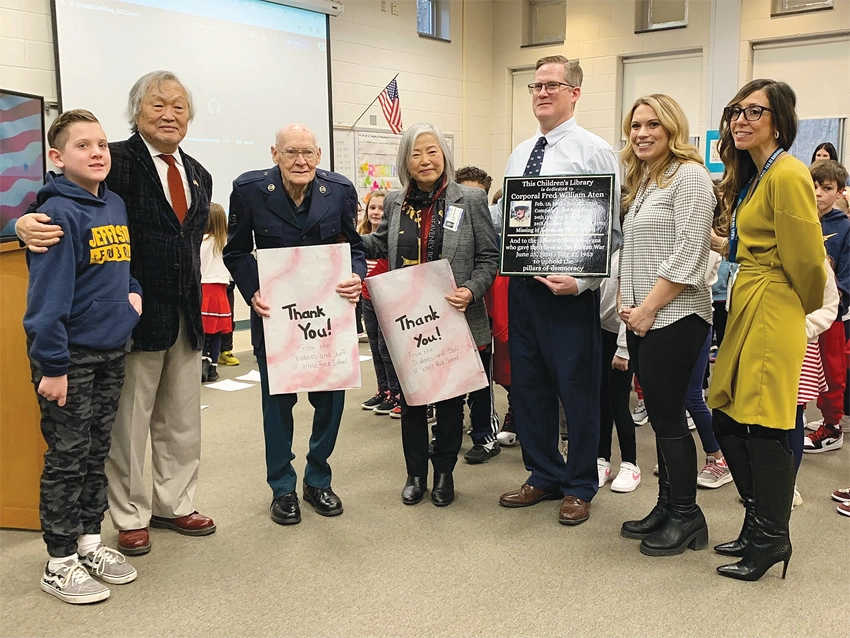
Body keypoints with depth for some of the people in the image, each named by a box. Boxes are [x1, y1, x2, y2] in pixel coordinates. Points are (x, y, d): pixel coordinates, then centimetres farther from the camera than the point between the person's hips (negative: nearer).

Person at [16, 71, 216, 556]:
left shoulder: (198, 175, 11)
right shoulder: (119, 161, -9)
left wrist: (194, 301, 14)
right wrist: (30, 223, -38)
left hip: (186, 315, 6)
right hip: (135, 313, -6)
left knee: (182, 419, 16)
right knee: (129, 420, 7)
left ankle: (174, 504, 33)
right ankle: (130, 517, 23)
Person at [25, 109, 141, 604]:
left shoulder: (116, 205, 8)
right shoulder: (59, 212, -16)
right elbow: (49, 294, -19)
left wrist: (133, 290, 4)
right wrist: (52, 366, -20)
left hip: (112, 350, 7)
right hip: (70, 356, -7)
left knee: (97, 453, 16)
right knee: (67, 457, 3)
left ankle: (90, 541, 31)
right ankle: (61, 562, 16)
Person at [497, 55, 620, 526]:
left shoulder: (594, 152, -6)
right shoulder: (518, 154, 14)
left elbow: (610, 231, -10)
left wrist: (580, 281, -21)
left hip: (571, 289, -6)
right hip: (522, 285, 7)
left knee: (578, 389, 4)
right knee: (528, 385, 13)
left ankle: (579, 487, 22)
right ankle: (544, 476, 30)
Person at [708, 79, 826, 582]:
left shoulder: (787, 175, -16)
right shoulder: (752, 176, 14)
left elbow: (807, 260, -13)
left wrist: (806, 307, 1)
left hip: (773, 312, -10)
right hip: (746, 309, 10)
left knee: (765, 425, -2)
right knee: (726, 416, 12)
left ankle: (771, 538, 14)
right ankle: (760, 521, 27)